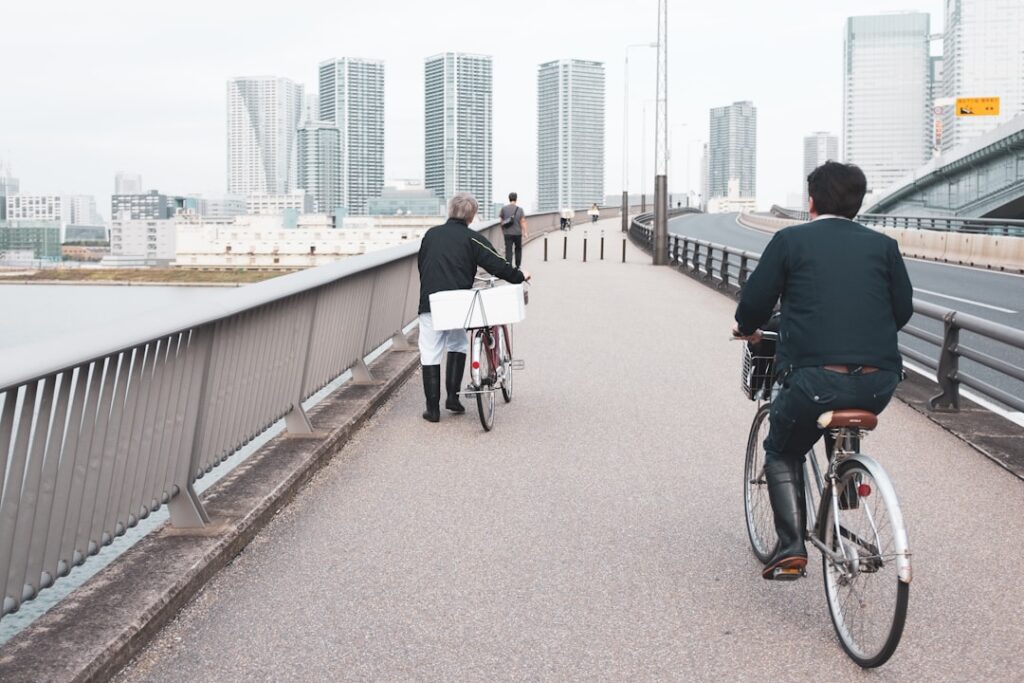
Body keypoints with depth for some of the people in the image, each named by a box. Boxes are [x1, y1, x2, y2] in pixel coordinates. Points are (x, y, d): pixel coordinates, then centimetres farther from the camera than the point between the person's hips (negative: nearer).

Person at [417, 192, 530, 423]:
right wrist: (520, 276, 14)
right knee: (458, 345, 23)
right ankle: (453, 396, 16)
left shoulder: (431, 234, 10)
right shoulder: (473, 239, 0)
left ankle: (432, 408, 5)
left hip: (429, 302, 1)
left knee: (430, 354, 6)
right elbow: (497, 266, -3)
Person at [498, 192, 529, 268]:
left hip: (507, 233, 0)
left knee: (508, 250, -2)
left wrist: (502, 230, 18)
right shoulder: (519, 209, -4)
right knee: (518, 249, 19)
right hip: (517, 232, 0)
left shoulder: (504, 208, -2)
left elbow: (501, 220, 4)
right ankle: (518, 266, 23)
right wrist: (525, 232, -7)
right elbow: (523, 222, -9)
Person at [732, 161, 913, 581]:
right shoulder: (883, 245, 13)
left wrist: (748, 330, 27)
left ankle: (791, 547, 6)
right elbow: (903, 309, 14)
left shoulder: (790, 240, 4)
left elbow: (754, 303, 5)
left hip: (813, 378, -3)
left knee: (782, 453, 21)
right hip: (878, 384, 4)